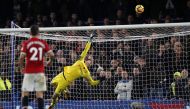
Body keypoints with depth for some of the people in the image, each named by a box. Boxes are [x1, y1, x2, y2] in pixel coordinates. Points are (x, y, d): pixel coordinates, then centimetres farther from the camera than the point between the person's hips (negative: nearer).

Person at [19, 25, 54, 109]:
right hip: (40, 72, 1)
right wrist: (49, 62, 16)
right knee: (39, 93, 3)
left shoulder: (26, 43, -3)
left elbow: (22, 57, -12)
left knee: (25, 92, 6)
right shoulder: (43, 43, 2)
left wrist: (21, 68, 4)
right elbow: (51, 55, -5)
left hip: (28, 71, -1)